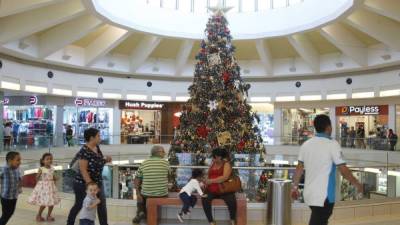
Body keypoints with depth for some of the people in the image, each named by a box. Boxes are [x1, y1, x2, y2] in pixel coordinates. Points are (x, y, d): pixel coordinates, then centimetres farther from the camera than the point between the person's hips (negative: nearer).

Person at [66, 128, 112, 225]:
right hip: (83, 184, -7)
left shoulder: (97, 147, 2)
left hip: (98, 182, 8)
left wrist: (106, 159, -2)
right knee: (79, 205, 11)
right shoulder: (84, 151, -23)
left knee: (102, 205, 7)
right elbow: (83, 170, -24)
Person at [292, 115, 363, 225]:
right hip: (324, 195, -6)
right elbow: (343, 169, -12)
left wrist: (295, 187, 14)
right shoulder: (332, 144, -13)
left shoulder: (306, 144, 4)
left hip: (309, 193, 6)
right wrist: (356, 184, 2)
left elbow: (299, 168, 6)